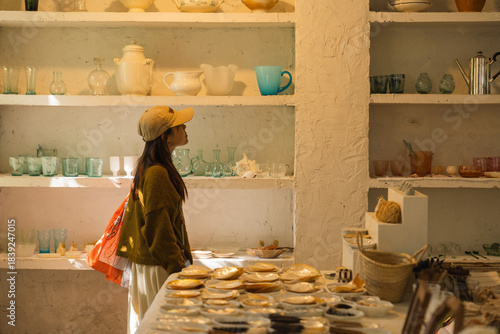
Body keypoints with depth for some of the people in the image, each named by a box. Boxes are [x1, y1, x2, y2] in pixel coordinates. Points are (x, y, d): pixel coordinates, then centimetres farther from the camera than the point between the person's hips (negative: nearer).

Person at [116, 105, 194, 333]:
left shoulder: (149, 168, 10)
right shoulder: (157, 174, -21)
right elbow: (159, 229, -21)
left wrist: (182, 259, 21)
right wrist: (178, 268, -17)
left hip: (146, 261, 10)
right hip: (157, 269, -10)